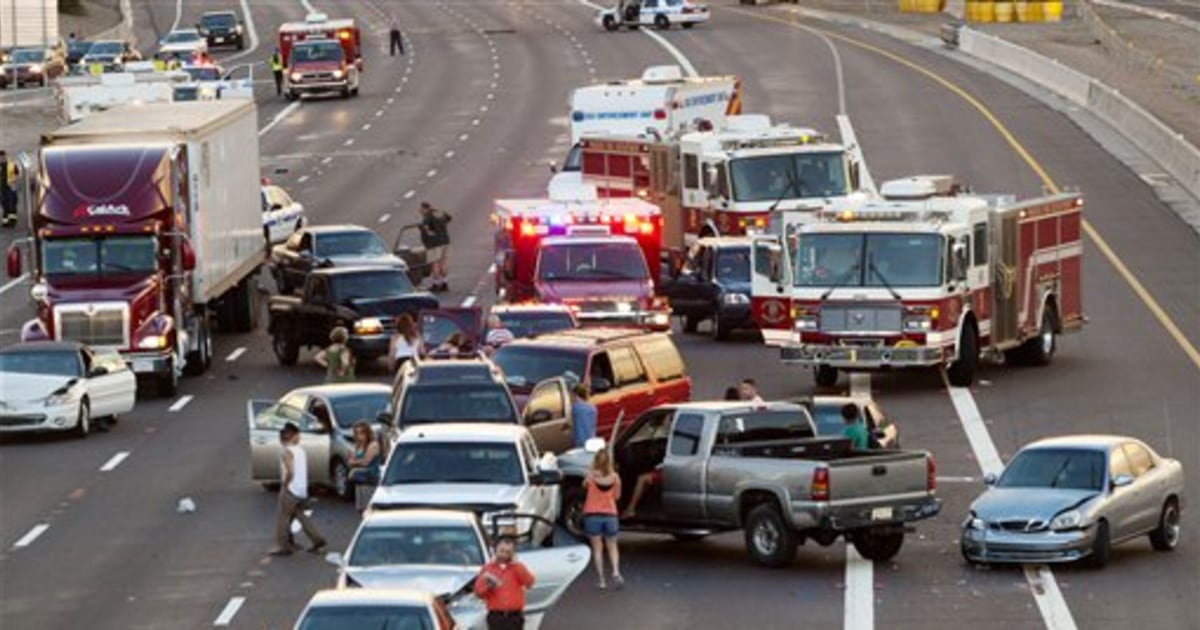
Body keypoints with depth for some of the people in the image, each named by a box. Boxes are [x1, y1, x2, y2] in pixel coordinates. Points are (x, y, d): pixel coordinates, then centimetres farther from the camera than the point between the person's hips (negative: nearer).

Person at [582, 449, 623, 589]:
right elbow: (617, 496, 3)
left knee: (597, 548, 7)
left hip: (592, 514, -1)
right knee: (612, 546, 15)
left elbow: (584, 486, 8)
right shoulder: (615, 477, -6)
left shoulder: (591, 476, -11)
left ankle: (601, 579, 3)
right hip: (610, 514, 1)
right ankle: (616, 571, -9)